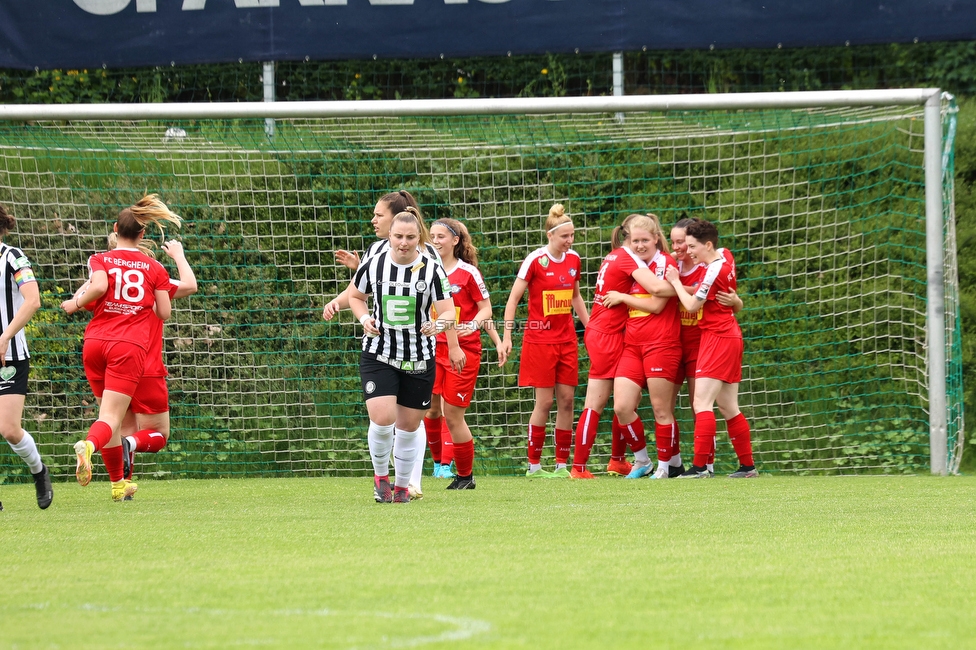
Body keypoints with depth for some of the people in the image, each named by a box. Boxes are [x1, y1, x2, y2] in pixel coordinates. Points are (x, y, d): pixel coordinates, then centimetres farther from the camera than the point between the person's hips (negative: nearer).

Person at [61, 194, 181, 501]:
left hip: (95, 341, 2)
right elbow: (164, 313, 6)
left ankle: (118, 483, 24)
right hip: (130, 346, -2)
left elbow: (99, 286, -14)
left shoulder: (100, 260, 6)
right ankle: (88, 445, -43)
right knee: (111, 418, -8)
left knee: (108, 413, 17)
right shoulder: (154, 268, 8)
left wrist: (76, 303, 2)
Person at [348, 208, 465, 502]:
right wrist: (365, 318, -7)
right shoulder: (373, 265, -5)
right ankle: (380, 475, 8)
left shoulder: (432, 269, -8)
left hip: (419, 361, 1)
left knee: (409, 425, 8)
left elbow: (447, 311, -9)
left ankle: (402, 486, 27)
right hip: (378, 355, -1)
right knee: (382, 417, -17)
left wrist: (441, 322, -32)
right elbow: (355, 296, 12)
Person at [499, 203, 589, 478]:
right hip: (539, 339, -5)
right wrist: (506, 337, -13)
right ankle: (534, 465, 2)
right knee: (544, 401, -6)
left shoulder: (573, 259, 6)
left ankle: (562, 464, 7)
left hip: (567, 339, 5)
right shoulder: (535, 260, -11)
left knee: (566, 399, 2)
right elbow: (513, 299, -8)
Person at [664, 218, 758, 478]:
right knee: (728, 408, 12)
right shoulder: (724, 259, 9)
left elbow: (692, 305, -11)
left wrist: (675, 281, 1)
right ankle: (747, 465, 15)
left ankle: (700, 466, -18)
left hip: (718, 338, -10)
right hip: (730, 337, 10)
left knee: (702, 403, -13)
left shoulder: (714, 271, -17)